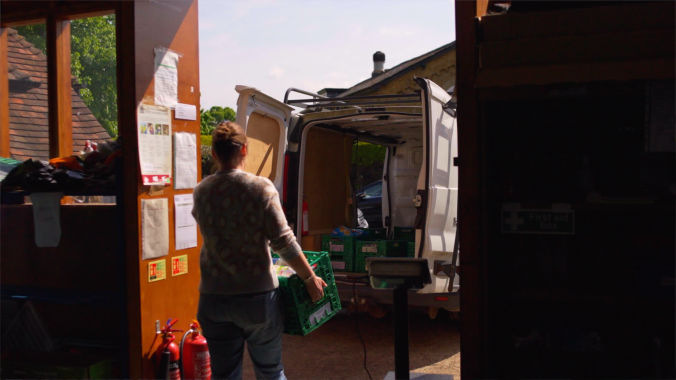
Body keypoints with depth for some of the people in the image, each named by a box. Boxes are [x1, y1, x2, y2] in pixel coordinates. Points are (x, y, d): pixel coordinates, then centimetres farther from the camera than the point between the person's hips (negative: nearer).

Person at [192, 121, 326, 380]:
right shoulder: (261, 188, -12)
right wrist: (310, 278, -5)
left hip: (214, 299, 3)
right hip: (257, 297, -2)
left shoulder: (201, 192, -1)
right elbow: (283, 242, -16)